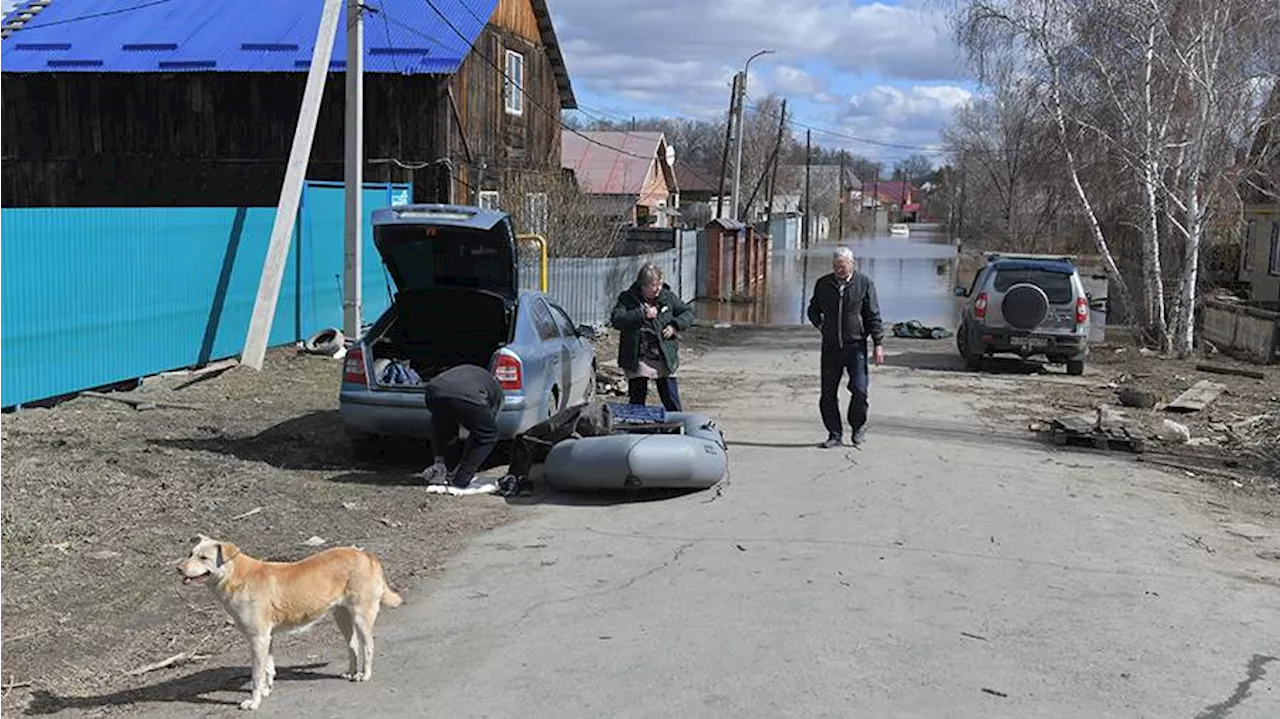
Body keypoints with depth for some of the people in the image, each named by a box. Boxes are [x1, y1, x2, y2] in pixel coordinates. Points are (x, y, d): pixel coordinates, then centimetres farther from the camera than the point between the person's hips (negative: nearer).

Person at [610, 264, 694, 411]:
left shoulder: (668, 297, 5)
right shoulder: (627, 298, -3)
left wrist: (675, 325, -6)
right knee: (636, 403, 4)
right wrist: (643, 315, -22)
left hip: (665, 360, 2)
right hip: (637, 361, -2)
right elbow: (617, 320, -17)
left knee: (672, 404, 6)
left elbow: (688, 312, 13)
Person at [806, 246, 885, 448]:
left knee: (859, 389, -12)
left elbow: (873, 316, 1)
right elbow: (813, 310, 22)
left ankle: (858, 426, 13)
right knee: (828, 393, 2)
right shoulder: (823, 284, 7)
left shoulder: (864, 283, -1)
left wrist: (878, 343, -3)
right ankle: (834, 434, 14)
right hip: (831, 347, 3)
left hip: (856, 346, -3)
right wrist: (821, 325, 5)